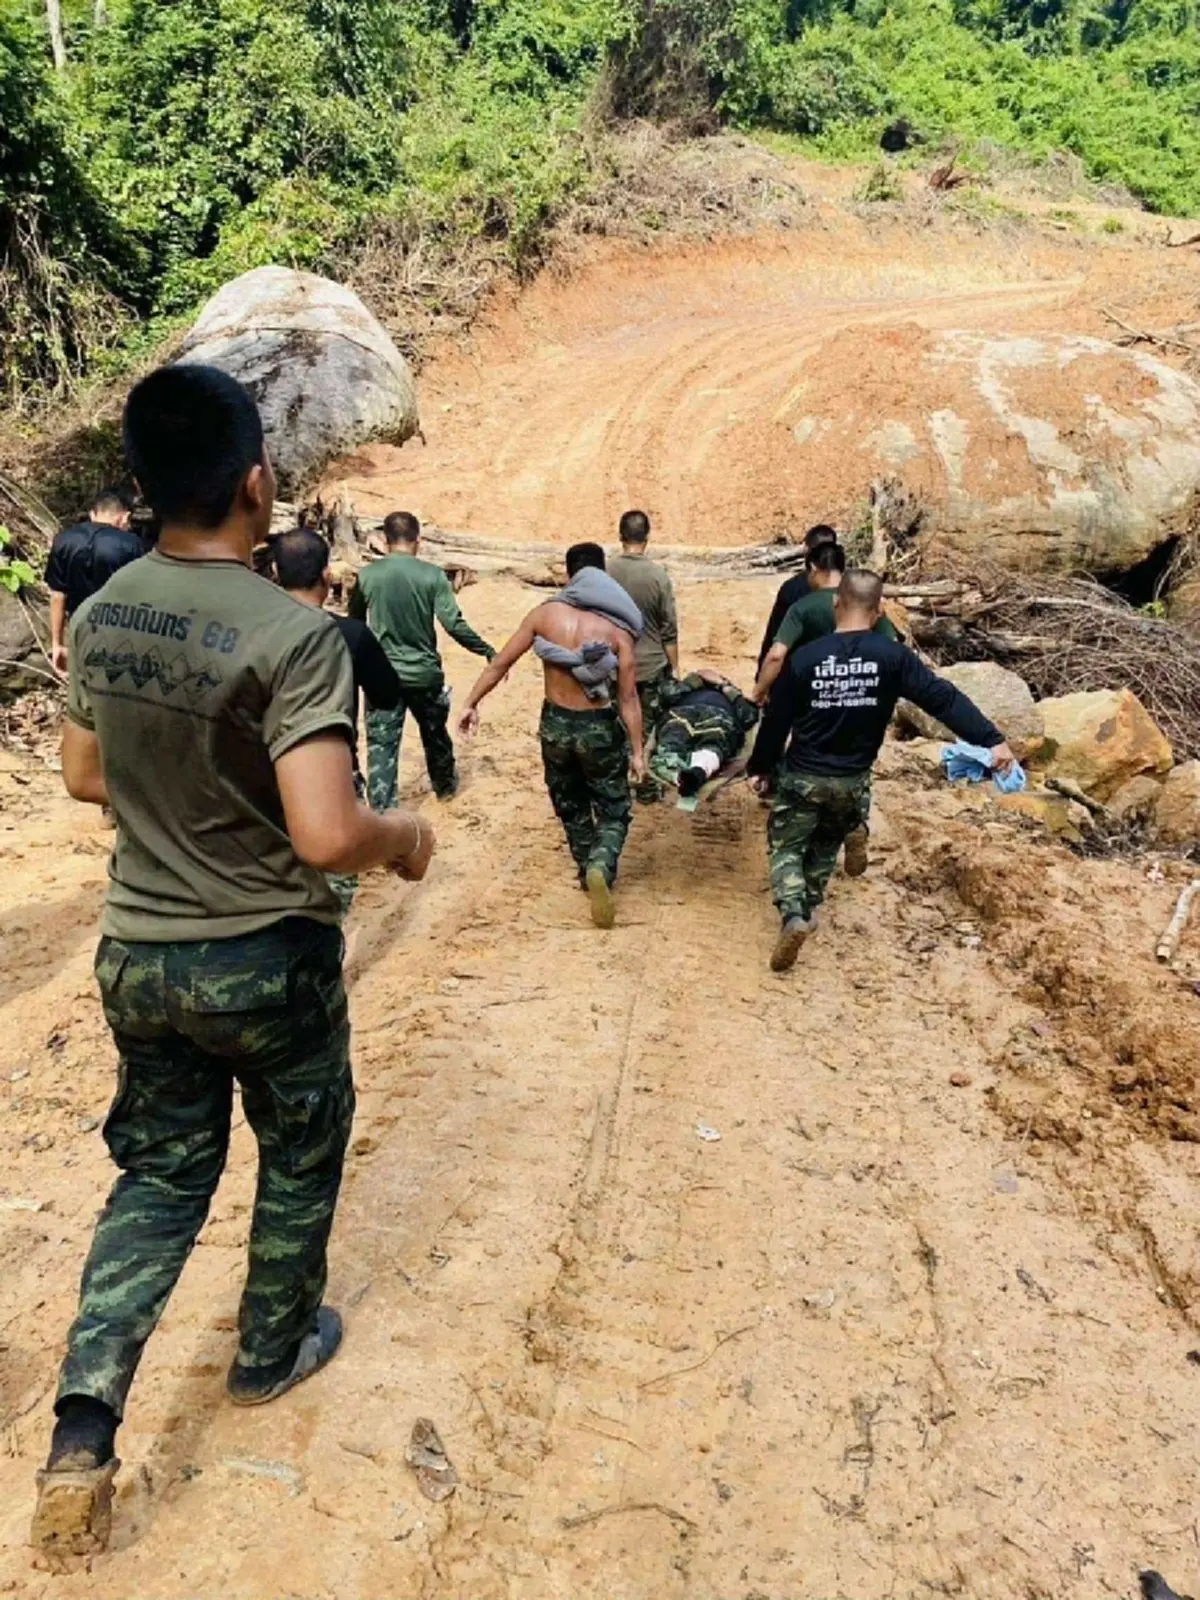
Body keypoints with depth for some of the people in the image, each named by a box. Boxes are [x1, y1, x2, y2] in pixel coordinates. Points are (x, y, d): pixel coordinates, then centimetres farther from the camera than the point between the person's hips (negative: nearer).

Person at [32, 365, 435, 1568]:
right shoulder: (295, 634, -24)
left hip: (137, 951, 6)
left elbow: (84, 776, 9)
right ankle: (271, 1352, 42)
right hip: (265, 960, -5)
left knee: (161, 1167, 23)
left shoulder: (100, 613, -3)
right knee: (299, 1159, 21)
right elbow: (325, 837, -29)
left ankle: (84, 1418, 14)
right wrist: (401, 835, -9)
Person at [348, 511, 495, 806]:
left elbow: (354, 624, 10)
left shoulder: (367, 576, -3)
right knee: (435, 734, 23)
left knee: (381, 744, 2)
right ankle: (445, 785, 45)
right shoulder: (432, 575, -9)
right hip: (424, 672, 0)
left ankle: (381, 812, -4)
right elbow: (454, 624, -14)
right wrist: (488, 651, -2)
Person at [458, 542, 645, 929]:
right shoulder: (617, 627, -9)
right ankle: (600, 869, -14)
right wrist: (637, 751, -3)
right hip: (599, 727, -2)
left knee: (571, 807, 23)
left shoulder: (545, 613, -5)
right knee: (613, 811, 12)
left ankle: (589, 872, 33)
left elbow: (500, 663, -2)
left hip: (555, 723, 2)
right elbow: (628, 697, -10)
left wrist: (471, 704, 10)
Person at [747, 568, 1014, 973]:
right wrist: (991, 740, -15)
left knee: (786, 847, 12)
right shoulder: (892, 656, -12)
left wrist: (761, 767, 9)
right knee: (826, 844, 27)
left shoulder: (805, 658, -11)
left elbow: (776, 720, -5)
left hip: (802, 776, -2)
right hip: (852, 781, 2)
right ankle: (809, 907, 35)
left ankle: (793, 914, -9)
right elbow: (942, 698, -17)